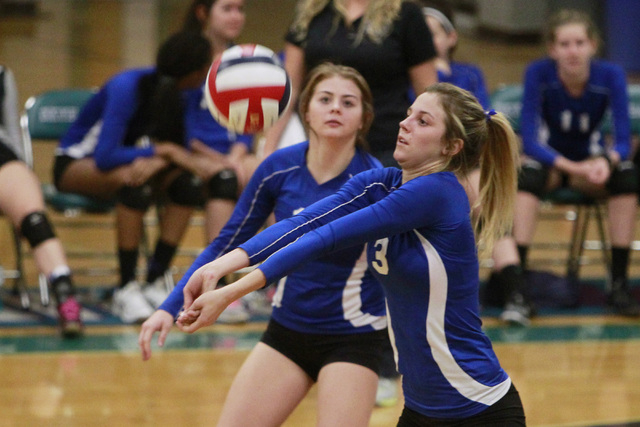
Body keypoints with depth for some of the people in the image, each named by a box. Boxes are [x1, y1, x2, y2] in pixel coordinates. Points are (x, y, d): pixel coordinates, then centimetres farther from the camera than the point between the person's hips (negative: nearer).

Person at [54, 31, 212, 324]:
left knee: (187, 183, -21)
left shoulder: (175, 91, -10)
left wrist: (156, 161, -28)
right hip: (75, 164, -6)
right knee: (134, 179, -38)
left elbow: (178, 150, -5)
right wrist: (161, 151, -29)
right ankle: (126, 289, -31)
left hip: (128, 164, 6)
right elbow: (105, 157, -35)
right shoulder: (127, 88, -29)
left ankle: (155, 282, -18)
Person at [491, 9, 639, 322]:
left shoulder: (610, 76, -15)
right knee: (528, 174, -36)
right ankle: (515, 291, -41)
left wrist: (606, 161, -43)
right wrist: (572, 167, -40)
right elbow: (529, 139, -24)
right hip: (550, 159, -2)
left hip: (591, 161, 2)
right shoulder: (539, 73, -19)